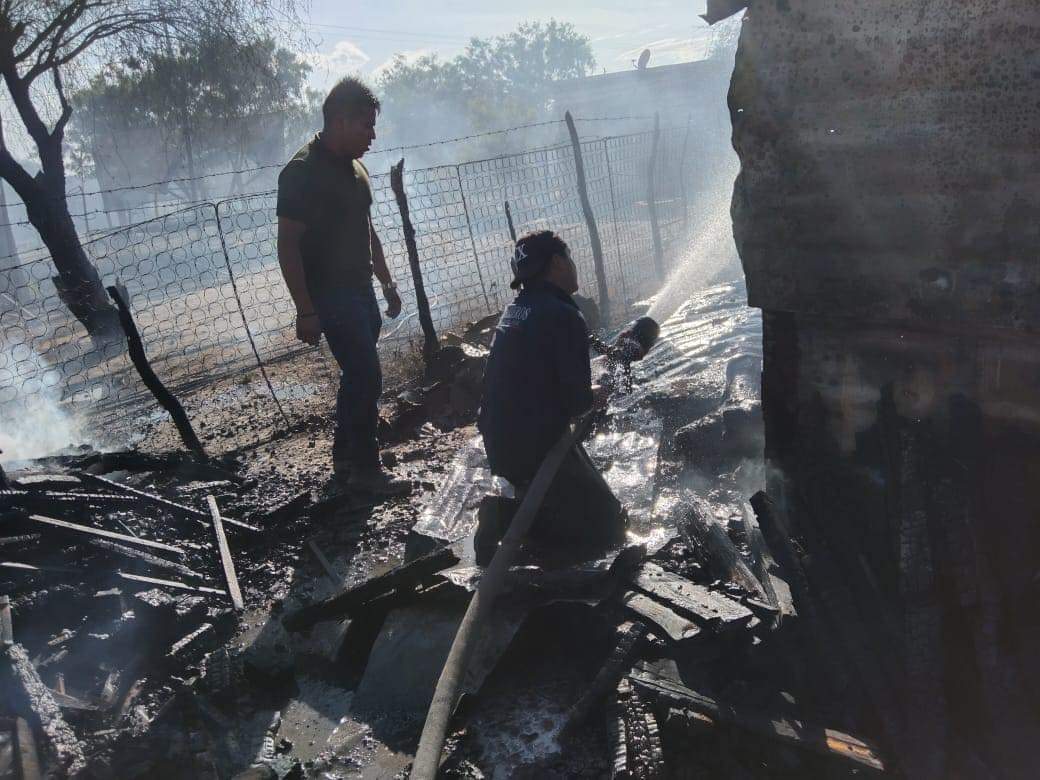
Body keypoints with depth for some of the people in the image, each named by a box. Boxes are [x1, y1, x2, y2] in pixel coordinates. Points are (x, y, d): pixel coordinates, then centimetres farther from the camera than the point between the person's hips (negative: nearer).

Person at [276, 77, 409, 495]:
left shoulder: (354, 167, 12)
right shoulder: (303, 172, -15)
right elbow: (288, 245, -18)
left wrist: (387, 282, 20)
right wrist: (305, 311, -21)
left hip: (360, 291, 9)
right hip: (330, 295, -9)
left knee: (357, 377, 13)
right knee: (366, 378, -9)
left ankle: (345, 462, 25)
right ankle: (365, 471, 3)